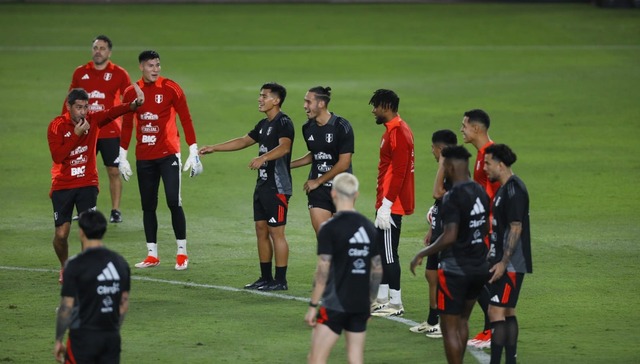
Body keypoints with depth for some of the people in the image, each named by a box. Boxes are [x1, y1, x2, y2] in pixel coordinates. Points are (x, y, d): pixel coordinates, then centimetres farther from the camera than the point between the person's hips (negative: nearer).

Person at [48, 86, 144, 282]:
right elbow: (57, 156, -19)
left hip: (87, 184, 1)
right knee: (61, 234, -1)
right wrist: (76, 134, -23)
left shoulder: (93, 120, -3)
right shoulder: (56, 126, -9)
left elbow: (114, 112, -21)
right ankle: (65, 267, 26)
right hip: (62, 186, -1)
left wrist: (135, 104, -40)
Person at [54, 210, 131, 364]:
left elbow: (66, 307, -12)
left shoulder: (75, 265, -12)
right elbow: (124, 305, 12)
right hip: (112, 338, 5)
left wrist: (58, 340, -2)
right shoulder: (120, 262, 6)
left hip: (84, 337, -5)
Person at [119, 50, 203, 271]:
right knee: (148, 206, 6)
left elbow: (186, 120, -3)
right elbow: (126, 126, 13)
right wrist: (122, 157, 12)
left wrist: (193, 153, -8)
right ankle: (152, 255, 13)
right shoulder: (131, 93, 6)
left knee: (174, 202, -9)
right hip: (144, 157, 4)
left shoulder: (171, 89, -4)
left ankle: (182, 253, -1)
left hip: (168, 153, -3)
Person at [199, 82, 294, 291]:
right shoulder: (264, 124, 17)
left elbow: (284, 146, -30)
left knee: (276, 232, -7)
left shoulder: (283, 123, -12)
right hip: (262, 185, 10)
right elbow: (243, 141, 26)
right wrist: (213, 148, 24)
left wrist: (263, 158, -45)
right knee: (261, 231, 12)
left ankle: (280, 280, -3)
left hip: (278, 187, -10)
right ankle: (265, 278, 18)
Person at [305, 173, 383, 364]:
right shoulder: (369, 227, 8)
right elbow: (377, 269, 12)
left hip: (335, 305, -6)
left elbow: (323, 270, -13)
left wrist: (313, 305, -9)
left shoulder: (329, 228, -10)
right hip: (361, 306, 6)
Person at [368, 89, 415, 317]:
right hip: (387, 203, 11)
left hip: (391, 205, -11)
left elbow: (398, 173, -22)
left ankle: (395, 304, -1)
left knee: (389, 254, -5)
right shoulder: (393, 130, 15)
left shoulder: (397, 133, -18)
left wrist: (385, 206, -22)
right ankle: (382, 299, 20)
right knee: (381, 252, 14)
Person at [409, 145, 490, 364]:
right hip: (479, 267, 8)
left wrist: (422, 254, -15)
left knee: (449, 327, 1)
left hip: (455, 270, -8)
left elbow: (450, 236, -26)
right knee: (462, 320, 23)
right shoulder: (480, 193, 6)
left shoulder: (452, 198, -18)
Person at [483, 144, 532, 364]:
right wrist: (494, 259, 21)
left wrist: (503, 263, -22)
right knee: (507, 313, 13)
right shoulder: (505, 188, 14)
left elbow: (516, 228, -21)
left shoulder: (513, 190, -17)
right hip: (503, 261, 10)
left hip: (511, 264, -10)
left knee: (496, 312, -12)